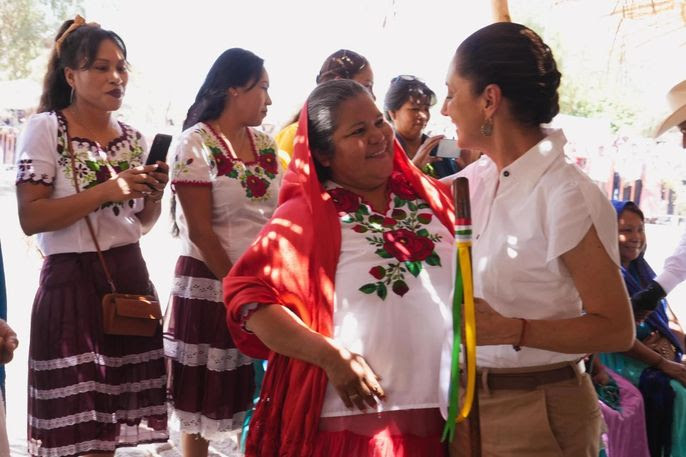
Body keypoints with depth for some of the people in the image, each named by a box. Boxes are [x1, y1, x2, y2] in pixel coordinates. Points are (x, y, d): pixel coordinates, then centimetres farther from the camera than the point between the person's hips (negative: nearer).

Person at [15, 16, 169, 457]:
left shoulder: (133, 138, 10)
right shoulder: (45, 130, -7)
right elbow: (30, 218, -15)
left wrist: (154, 194, -3)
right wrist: (105, 191, -21)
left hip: (130, 277, 5)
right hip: (72, 282, -5)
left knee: (110, 421, 9)